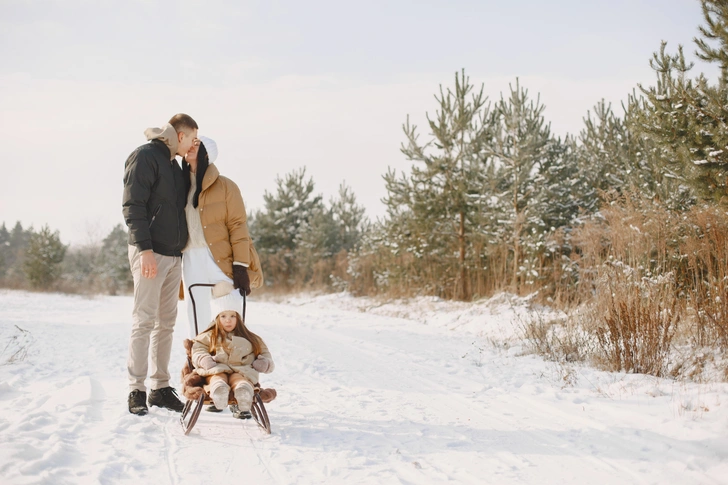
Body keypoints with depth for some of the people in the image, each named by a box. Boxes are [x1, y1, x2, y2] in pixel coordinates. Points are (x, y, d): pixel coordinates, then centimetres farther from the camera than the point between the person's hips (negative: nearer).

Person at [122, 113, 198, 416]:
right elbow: (133, 205, -14)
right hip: (150, 253, -9)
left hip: (173, 255, 9)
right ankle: (136, 391, -4)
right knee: (144, 321, -8)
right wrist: (145, 248, -21)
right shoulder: (145, 156, -6)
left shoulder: (174, 165, 20)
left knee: (166, 323, 8)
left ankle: (160, 388, 14)